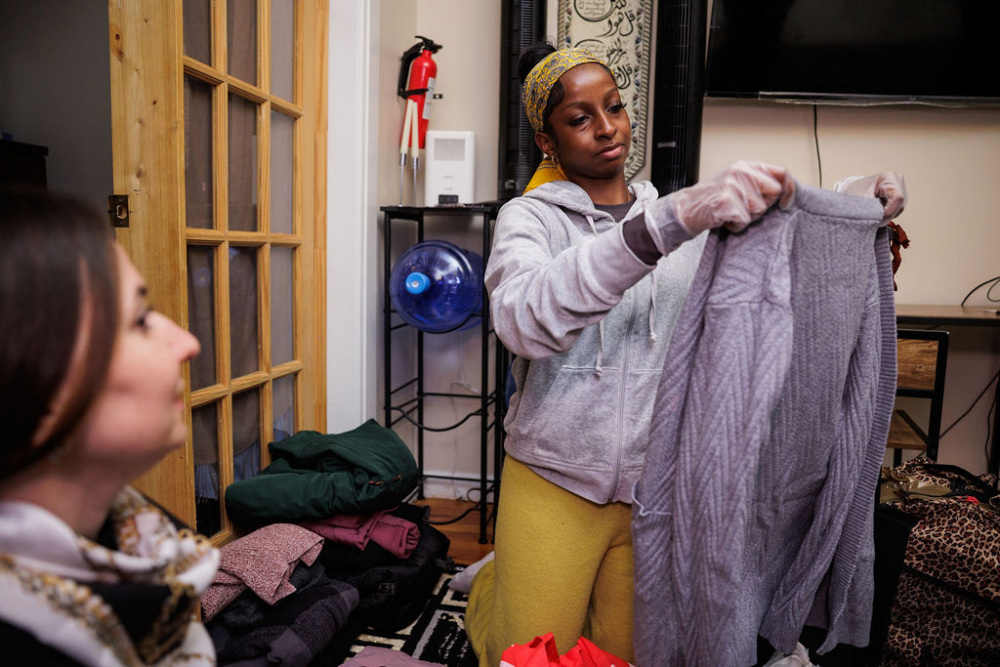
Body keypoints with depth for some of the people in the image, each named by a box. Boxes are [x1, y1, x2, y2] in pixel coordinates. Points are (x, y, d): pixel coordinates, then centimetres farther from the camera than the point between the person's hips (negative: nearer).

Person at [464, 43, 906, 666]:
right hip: (553, 486, -3)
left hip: (657, 486, 4)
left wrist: (851, 203, -12)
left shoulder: (688, 215, 7)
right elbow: (525, 320, -29)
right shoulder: (529, 217, -7)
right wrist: (665, 222, -39)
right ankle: (490, 584, 39)